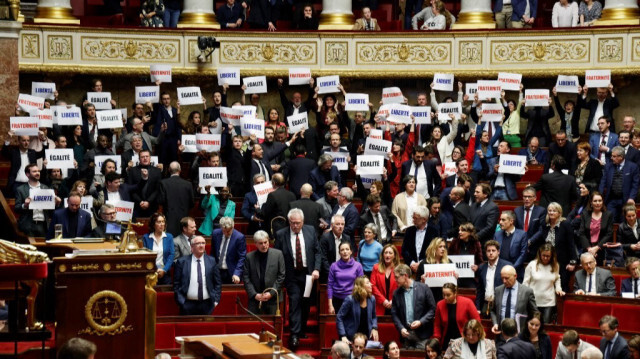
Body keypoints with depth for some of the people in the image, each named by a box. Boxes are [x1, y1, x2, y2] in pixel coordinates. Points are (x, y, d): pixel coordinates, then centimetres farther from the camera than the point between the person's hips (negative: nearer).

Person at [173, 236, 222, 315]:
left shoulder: (211, 261, 9)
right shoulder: (182, 262, 3)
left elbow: (217, 283, 11)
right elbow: (176, 284, 3)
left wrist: (216, 300, 1)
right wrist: (180, 301, -6)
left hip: (206, 305, 2)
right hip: (188, 304, -2)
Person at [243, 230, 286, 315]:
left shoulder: (278, 254, 2)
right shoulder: (249, 257, 3)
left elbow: (282, 276, 0)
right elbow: (246, 278, 3)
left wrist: (271, 293, -7)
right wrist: (254, 294, -7)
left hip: (273, 298, -1)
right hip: (255, 298, 1)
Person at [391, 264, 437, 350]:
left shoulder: (423, 288, -1)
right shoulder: (397, 293, 7)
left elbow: (432, 309, 0)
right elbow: (394, 314, 9)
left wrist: (421, 322, -12)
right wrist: (401, 328, -7)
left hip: (421, 333, -3)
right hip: (406, 333, 3)